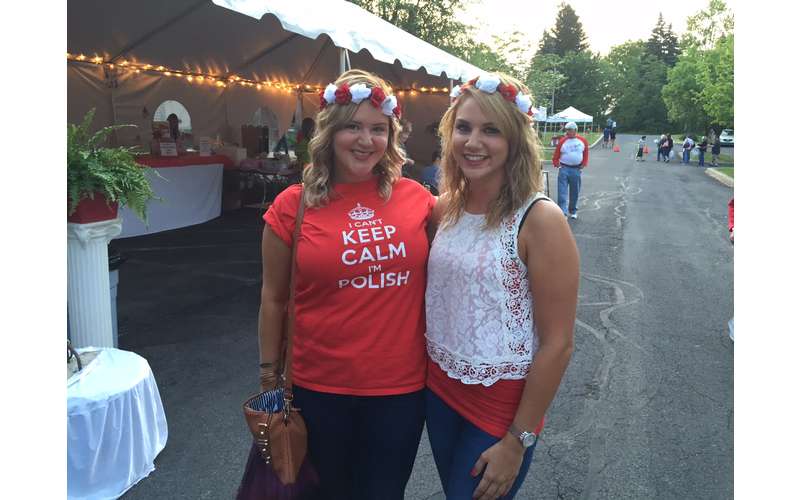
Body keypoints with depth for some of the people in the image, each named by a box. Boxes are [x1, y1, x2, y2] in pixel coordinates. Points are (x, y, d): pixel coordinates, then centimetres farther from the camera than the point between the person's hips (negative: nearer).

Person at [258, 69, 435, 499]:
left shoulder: (416, 197, -4)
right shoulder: (293, 205, -7)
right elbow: (274, 298, 1)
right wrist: (269, 373, 5)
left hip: (402, 385, 1)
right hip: (320, 387, -1)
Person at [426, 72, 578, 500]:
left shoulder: (539, 220, -19)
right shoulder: (445, 207, -2)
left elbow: (557, 345, -17)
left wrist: (517, 441, -15)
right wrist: (427, 372, 7)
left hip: (502, 402, -5)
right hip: (439, 389, 6)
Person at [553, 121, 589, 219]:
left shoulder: (582, 141, 3)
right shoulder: (562, 141, -2)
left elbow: (586, 153, 12)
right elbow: (556, 155, 3)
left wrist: (584, 164, 4)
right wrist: (556, 164, -7)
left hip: (576, 170, 2)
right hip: (564, 168, -2)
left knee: (575, 192, 11)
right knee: (562, 191, -9)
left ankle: (573, 211, 27)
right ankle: (563, 212, -10)